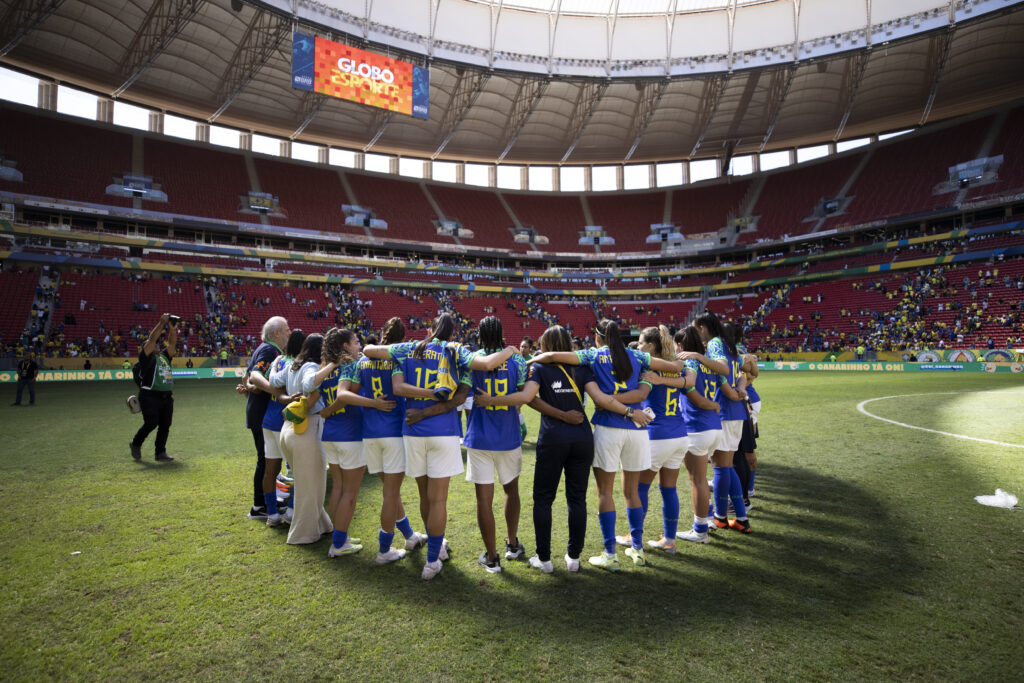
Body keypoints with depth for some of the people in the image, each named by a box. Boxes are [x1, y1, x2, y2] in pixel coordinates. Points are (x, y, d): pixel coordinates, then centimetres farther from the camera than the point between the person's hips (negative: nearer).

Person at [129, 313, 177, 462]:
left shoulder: (164, 356, 20)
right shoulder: (145, 357, 3)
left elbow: (172, 343, 12)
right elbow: (152, 339, -7)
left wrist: (172, 328, 1)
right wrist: (161, 323, -9)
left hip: (167, 397, 6)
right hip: (150, 396, -6)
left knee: (165, 426, 3)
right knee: (151, 423, -8)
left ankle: (161, 453, 9)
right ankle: (135, 444, 18)